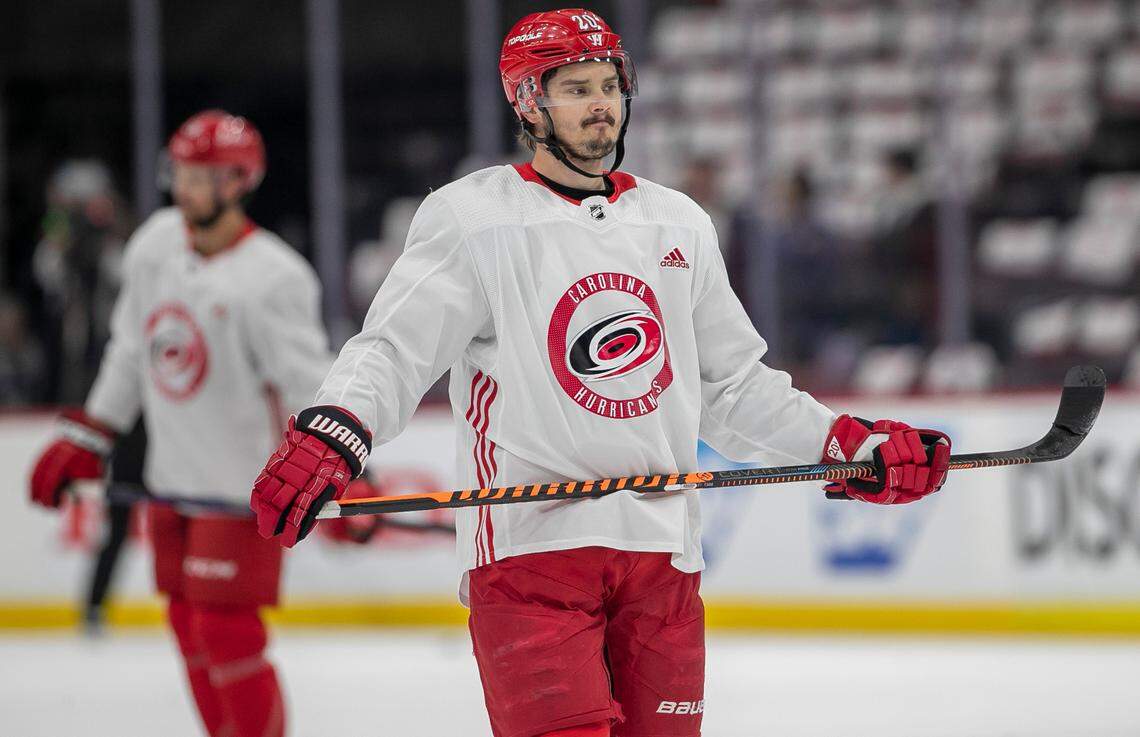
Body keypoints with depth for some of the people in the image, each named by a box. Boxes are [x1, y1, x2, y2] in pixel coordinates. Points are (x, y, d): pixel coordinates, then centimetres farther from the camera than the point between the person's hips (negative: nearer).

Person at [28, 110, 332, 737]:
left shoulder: (272, 279, -19)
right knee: (189, 623, 13)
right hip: (173, 478, 8)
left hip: (243, 484, -7)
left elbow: (311, 383, -21)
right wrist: (85, 437, 16)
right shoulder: (157, 243, 4)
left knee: (227, 630, -10)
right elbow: (131, 349, 15)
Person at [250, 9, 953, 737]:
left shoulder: (681, 226, 16)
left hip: (661, 556, 5)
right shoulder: (474, 218, -1)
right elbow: (394, 350, -8)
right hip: (529, 547, -5)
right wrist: (330, 435, -27)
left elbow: (733, 388, 21)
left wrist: (850, 445, 11)